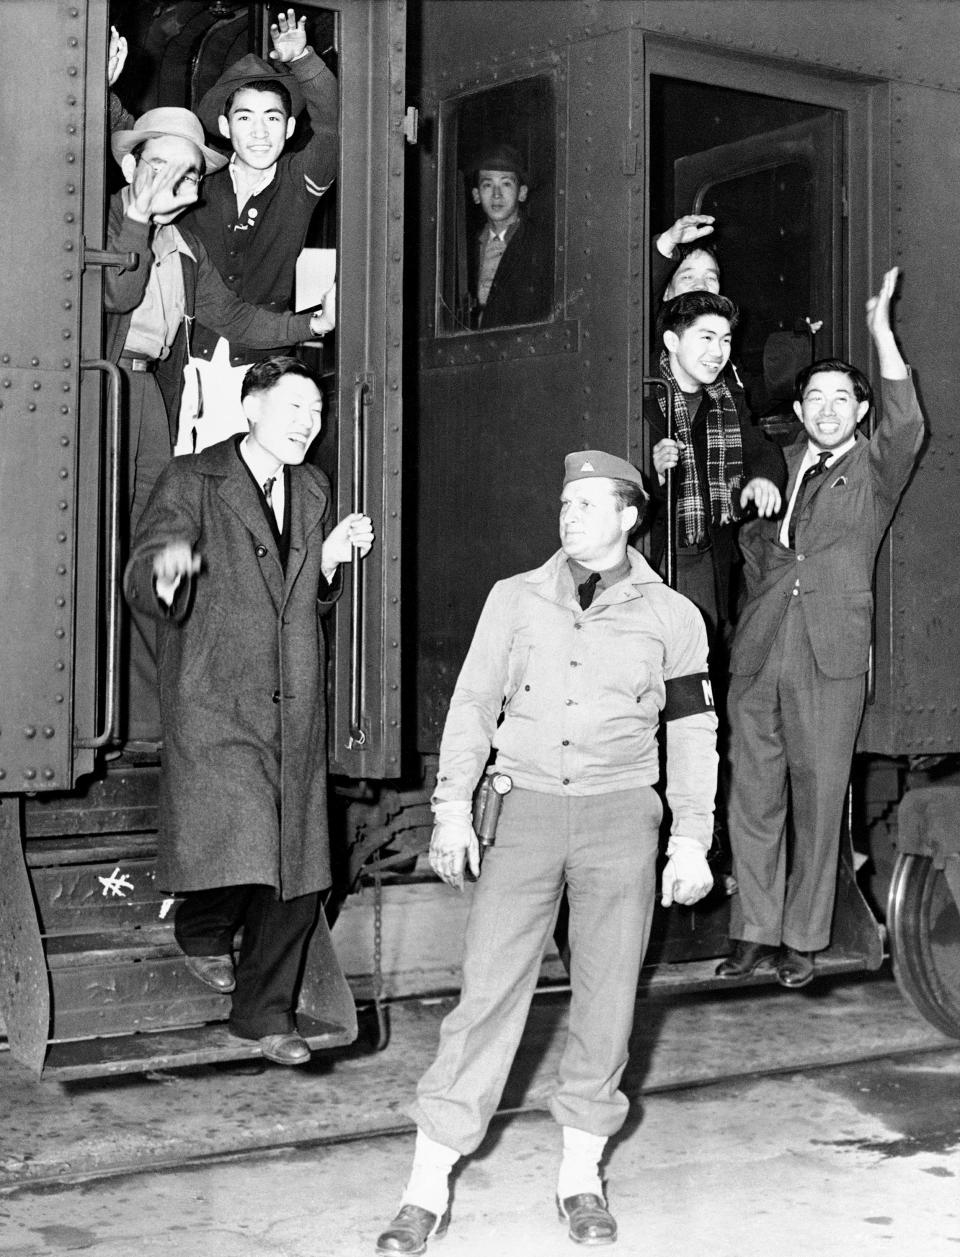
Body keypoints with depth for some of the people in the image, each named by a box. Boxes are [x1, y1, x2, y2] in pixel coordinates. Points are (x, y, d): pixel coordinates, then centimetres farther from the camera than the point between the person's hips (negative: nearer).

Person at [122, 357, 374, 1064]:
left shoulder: (314, 491, 15)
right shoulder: (191, 482, -3)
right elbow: (140, 585, -8)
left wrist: (333, 561, 4)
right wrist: (166, 574, -31)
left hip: (296, 710, 6)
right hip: (215, 706, -5)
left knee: (297, 875, 5)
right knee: (238, 845, -19)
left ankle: (266, 1012, 22)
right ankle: (205, 929, 16)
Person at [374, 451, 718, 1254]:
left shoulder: (671, 615, 5)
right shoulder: (515, 598, 7)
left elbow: (693, 730, 8)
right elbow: (474, 702, 9)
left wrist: (691, 840, 4)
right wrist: (453, 807, 1)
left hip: (620, 817, 0)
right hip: (525, 809, 0)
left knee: (606, 999, 4)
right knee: (488, 991, -5)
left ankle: (582, 1174, 20)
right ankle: (428, 1190, 0)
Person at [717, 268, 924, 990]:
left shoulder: (874, 469, 6)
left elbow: (907, 426, -15)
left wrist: (882, 333, -18)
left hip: (830, 659, -3)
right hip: (758, 655, 3)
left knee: (818, 802, 0)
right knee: (752, 799, 5)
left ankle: (802, 939, 10)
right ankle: (755, 932, 14)